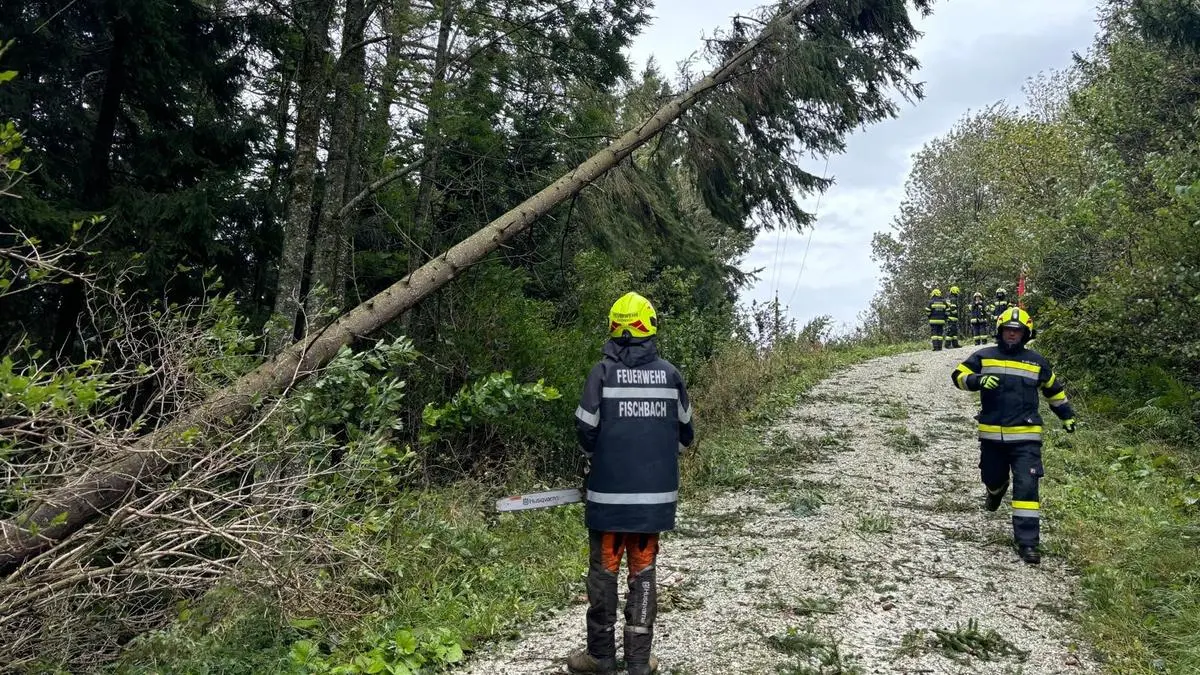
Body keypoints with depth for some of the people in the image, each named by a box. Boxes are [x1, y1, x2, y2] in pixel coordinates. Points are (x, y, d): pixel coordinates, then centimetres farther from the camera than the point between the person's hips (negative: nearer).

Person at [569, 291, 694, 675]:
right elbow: (684, 434, 8)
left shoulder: (603, 373, -8)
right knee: (643, 572, 10)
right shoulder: (670, 374, 0)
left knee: (604, 570, 9)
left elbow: (586, 430, -4)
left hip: (609, 492, -2)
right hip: (655, 494, 2)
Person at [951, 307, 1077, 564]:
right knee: (992, 477, 16)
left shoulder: (1036, 361, 8)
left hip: (1025, 436, -1)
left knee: (1027, 487, -10)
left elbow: (1054, 388, 22)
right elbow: (959, 374, -3)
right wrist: (978, 380, -22)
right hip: (991, 435, 1)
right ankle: (996, 489, 55)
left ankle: (1027, 542, -7)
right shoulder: (984, 356, 3)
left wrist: (1067, 415, 25)